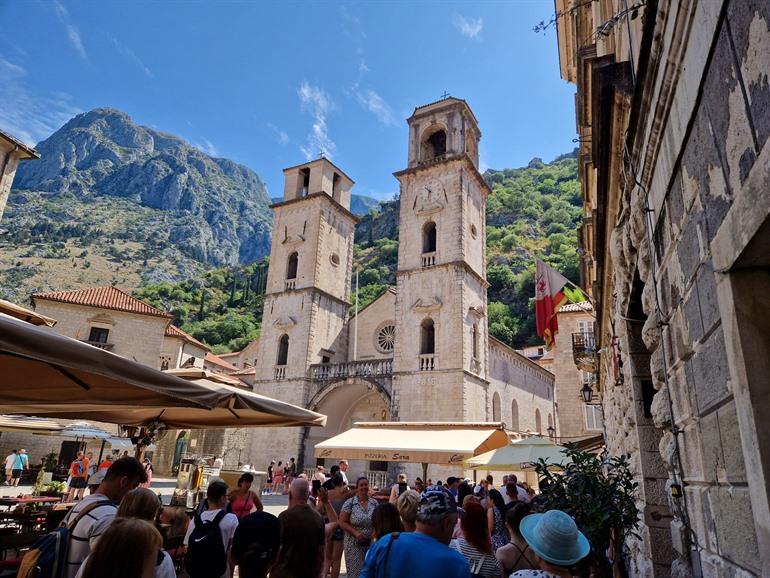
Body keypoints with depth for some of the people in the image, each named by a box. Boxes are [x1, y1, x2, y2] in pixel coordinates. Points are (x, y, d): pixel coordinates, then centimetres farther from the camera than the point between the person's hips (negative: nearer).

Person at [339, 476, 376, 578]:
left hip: (371, 544, 3)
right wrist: (356, 533, -16)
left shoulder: (374, 503, 5)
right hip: (354, 544, -3)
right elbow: (342, 522, -7)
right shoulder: (350, 503, -6)